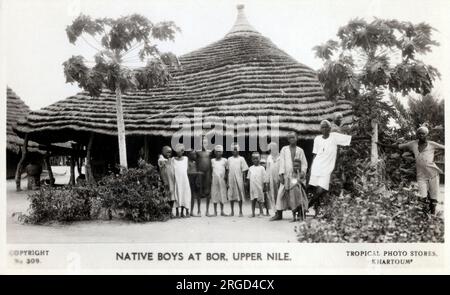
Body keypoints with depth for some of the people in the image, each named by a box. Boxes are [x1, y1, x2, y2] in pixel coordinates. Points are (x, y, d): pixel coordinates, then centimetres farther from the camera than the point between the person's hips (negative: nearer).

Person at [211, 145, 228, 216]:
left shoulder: (224, 160, 4)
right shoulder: (212, 160, 7)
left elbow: (227, 170, 7)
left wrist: (226, 176, -7)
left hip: (222, 180, 0)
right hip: (214, 180, 1)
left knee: (222, 194, 1)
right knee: (214, 194, 1)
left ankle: (222, 211, 9)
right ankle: (215, 212, 8)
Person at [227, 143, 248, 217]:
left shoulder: (241, 159, 3)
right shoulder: (229, 159, 10)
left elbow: (244, 171, 2)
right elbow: (228, 171, 12)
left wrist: (244, 181, -4)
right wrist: (227, 182, 7)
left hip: (239, 180, -2)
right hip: (231, 180, 2)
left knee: (240, 195, -1)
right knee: (231, 195, 4)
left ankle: (240, 212, 7)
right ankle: (232, 212, 14)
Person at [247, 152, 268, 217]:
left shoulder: (261, 168, 0)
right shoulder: (250, 168, 9)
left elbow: (264, 178, 0)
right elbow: (248, 177, 14)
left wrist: (265, 186, -2)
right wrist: (249, 184, 7)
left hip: (259, 187, -3)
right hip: (252, 187, 3)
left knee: (260, 200, 1)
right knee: (253, 199, 5)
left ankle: (261, 212, 9)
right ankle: (253, 213, 11)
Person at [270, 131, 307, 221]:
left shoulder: (300, 150, 12)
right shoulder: (284, 149, 11)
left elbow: (304, 163, 9)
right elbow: (282, 162, 5)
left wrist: (303, 171, -9)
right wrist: (281, 174, -4)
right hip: (286, 175, 0)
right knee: (282, 193, -6)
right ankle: (279, 214, -1)